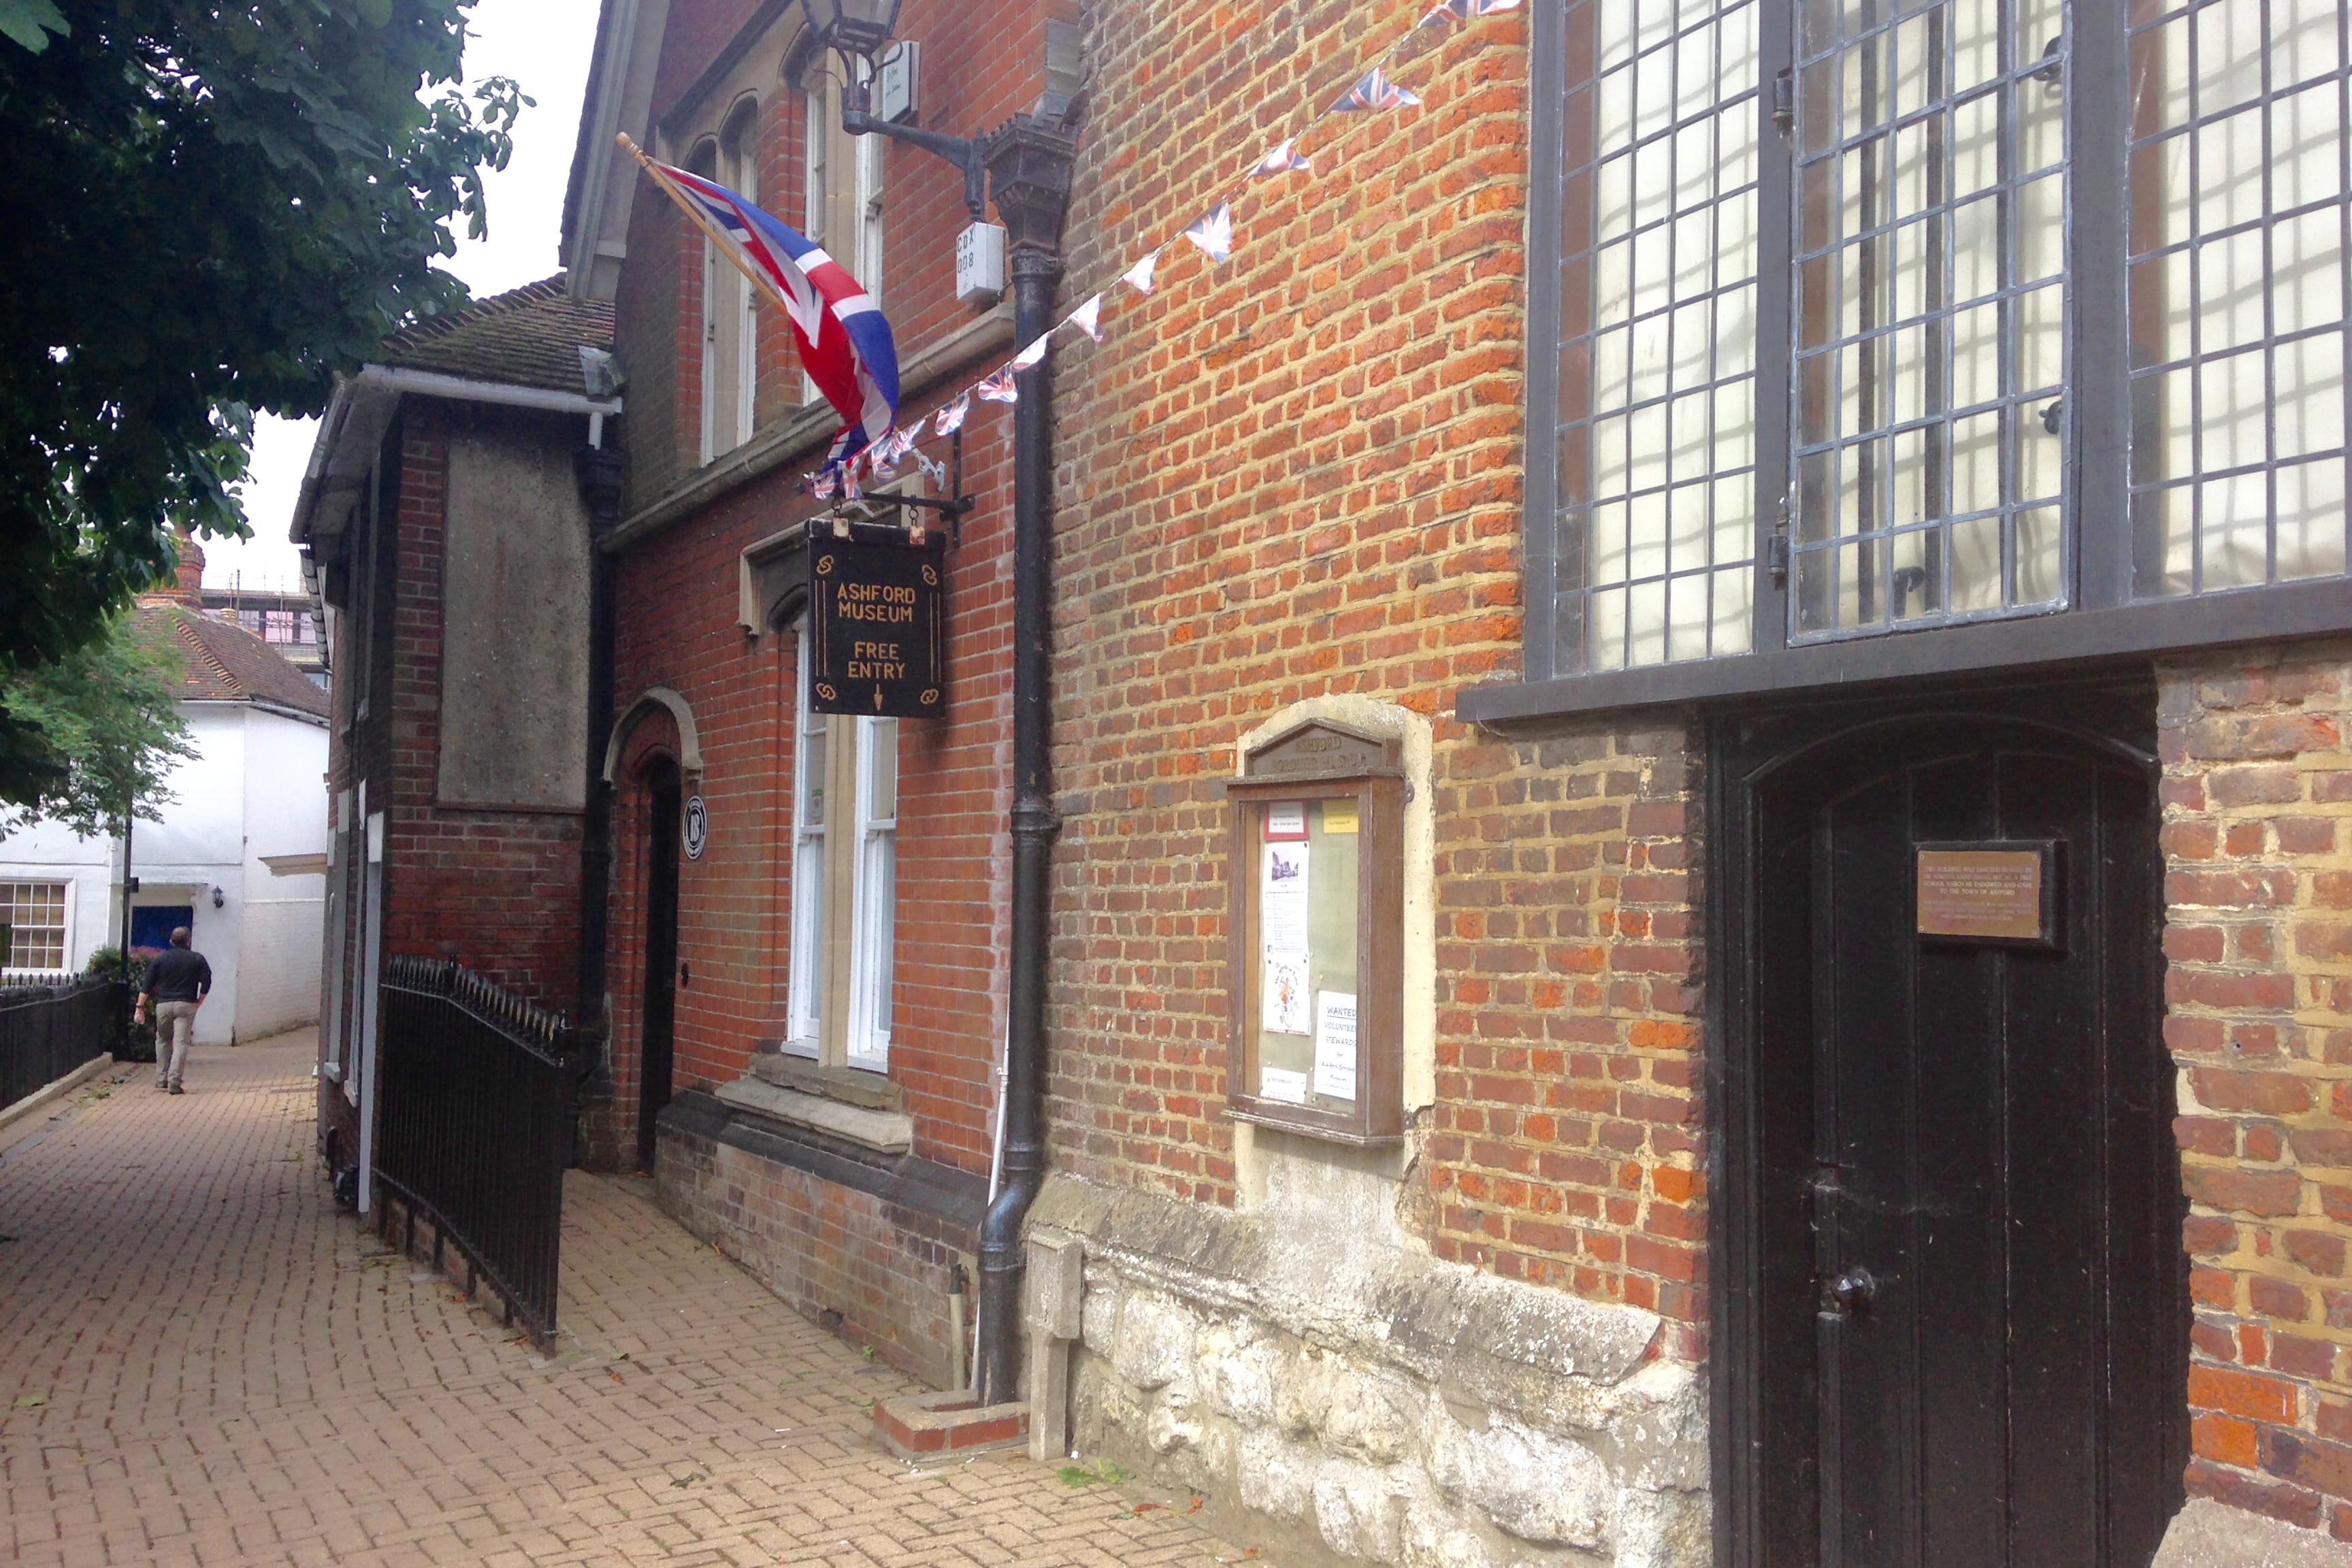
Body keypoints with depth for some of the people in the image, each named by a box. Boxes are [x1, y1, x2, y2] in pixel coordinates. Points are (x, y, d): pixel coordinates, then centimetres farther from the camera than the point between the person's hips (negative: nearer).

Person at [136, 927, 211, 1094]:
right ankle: (174, 1083, -12)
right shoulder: (198, 959, 3)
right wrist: (198, 1003, 10)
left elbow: (147, 985, 3)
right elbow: (206, 983, -1)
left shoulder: (160, 958, 5)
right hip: (186, 1005, -1)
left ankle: (161, 1080, 18)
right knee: (181, 1043, -3)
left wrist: (140, 1007, 5)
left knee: (163, 1040, 18)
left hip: (163, 1005, 2)